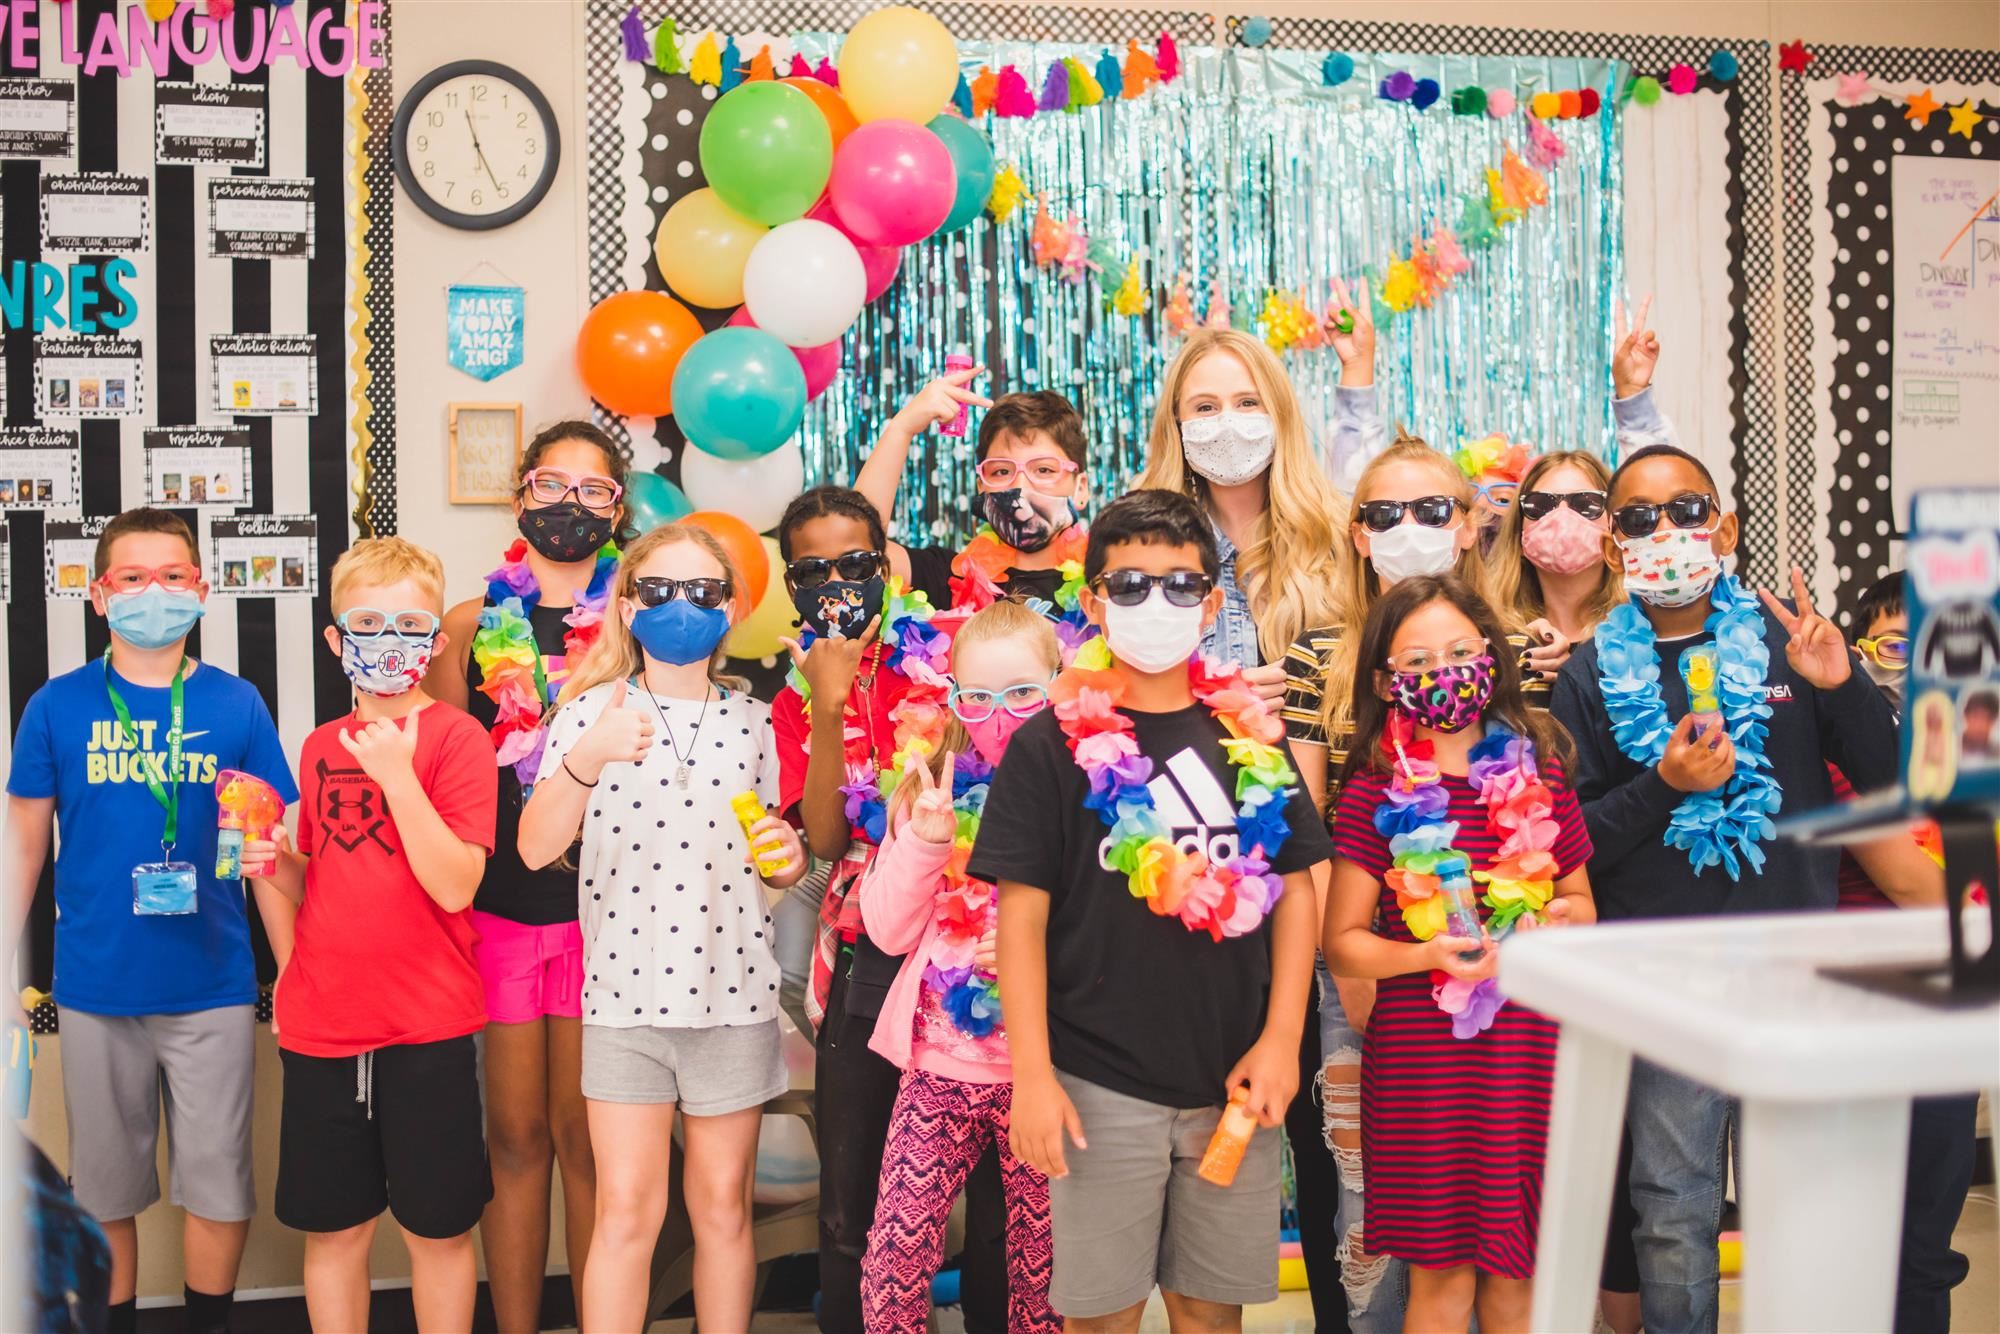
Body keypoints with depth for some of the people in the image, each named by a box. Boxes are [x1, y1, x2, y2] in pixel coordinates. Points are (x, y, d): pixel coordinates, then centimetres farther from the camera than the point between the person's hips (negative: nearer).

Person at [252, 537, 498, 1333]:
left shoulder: (456, 737, -6)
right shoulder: (320, 748, 9)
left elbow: (455, 886, -16)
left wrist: (396, 774, -21)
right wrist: (270, 868, -2)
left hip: (426, 1027, -4)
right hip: (321, 1023, 4)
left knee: (437, 1229, 7)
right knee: (332, 1228, 12)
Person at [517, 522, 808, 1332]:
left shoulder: (755, 721, 7)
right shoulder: (591, 710, -2)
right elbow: (535, 849, -12)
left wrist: (787, 862, -7)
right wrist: (585, 761, -28)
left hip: (734, 994, 2)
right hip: (626, 993, -2)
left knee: (723, 1205, 9)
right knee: (627, 1207, -2)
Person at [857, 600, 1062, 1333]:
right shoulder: (932, 791, 3)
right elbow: (889, 930, -2)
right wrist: (926, 839, -14)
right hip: (939, 1064, 2)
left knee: (1041, 1268, 10)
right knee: (894, 1256, 2)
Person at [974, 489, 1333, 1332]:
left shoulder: (1250, 738, 6)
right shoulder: (1053, 744, -3)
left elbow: (1294, 892, 7)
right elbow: (1022, 916, -5)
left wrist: (1280, 1042, -2)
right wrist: (1032, 1076, -10)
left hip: (1232, 1083, 3)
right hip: (1100, 1087, -3)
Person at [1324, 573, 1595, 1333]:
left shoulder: (1538, 772, 6)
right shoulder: (1376, 793, -3)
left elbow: (1577, 895, 18)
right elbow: (1341, 944, -1)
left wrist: (1563, 918, -4)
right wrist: (1429, 952, -18)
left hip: (1529, 1046, 3)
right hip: (1421, 1056, -3)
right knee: (1442, 1272, 4)